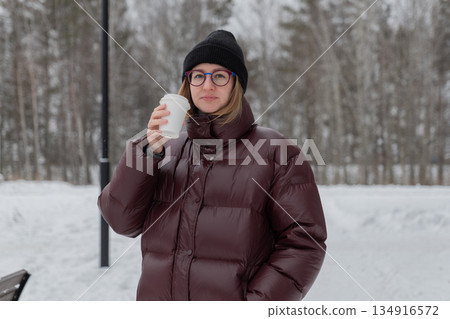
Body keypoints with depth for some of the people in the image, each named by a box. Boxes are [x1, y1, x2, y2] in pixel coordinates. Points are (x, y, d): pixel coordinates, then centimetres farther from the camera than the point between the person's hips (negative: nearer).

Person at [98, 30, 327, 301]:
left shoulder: (274, 151, -4)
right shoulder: (169, 149, 7)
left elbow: (302, 241, -8)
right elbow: (122, 220, -2)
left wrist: (258, 301, -17)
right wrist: (149, 153, -13)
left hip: (231, 299, -3)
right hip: (157, 295, 4)